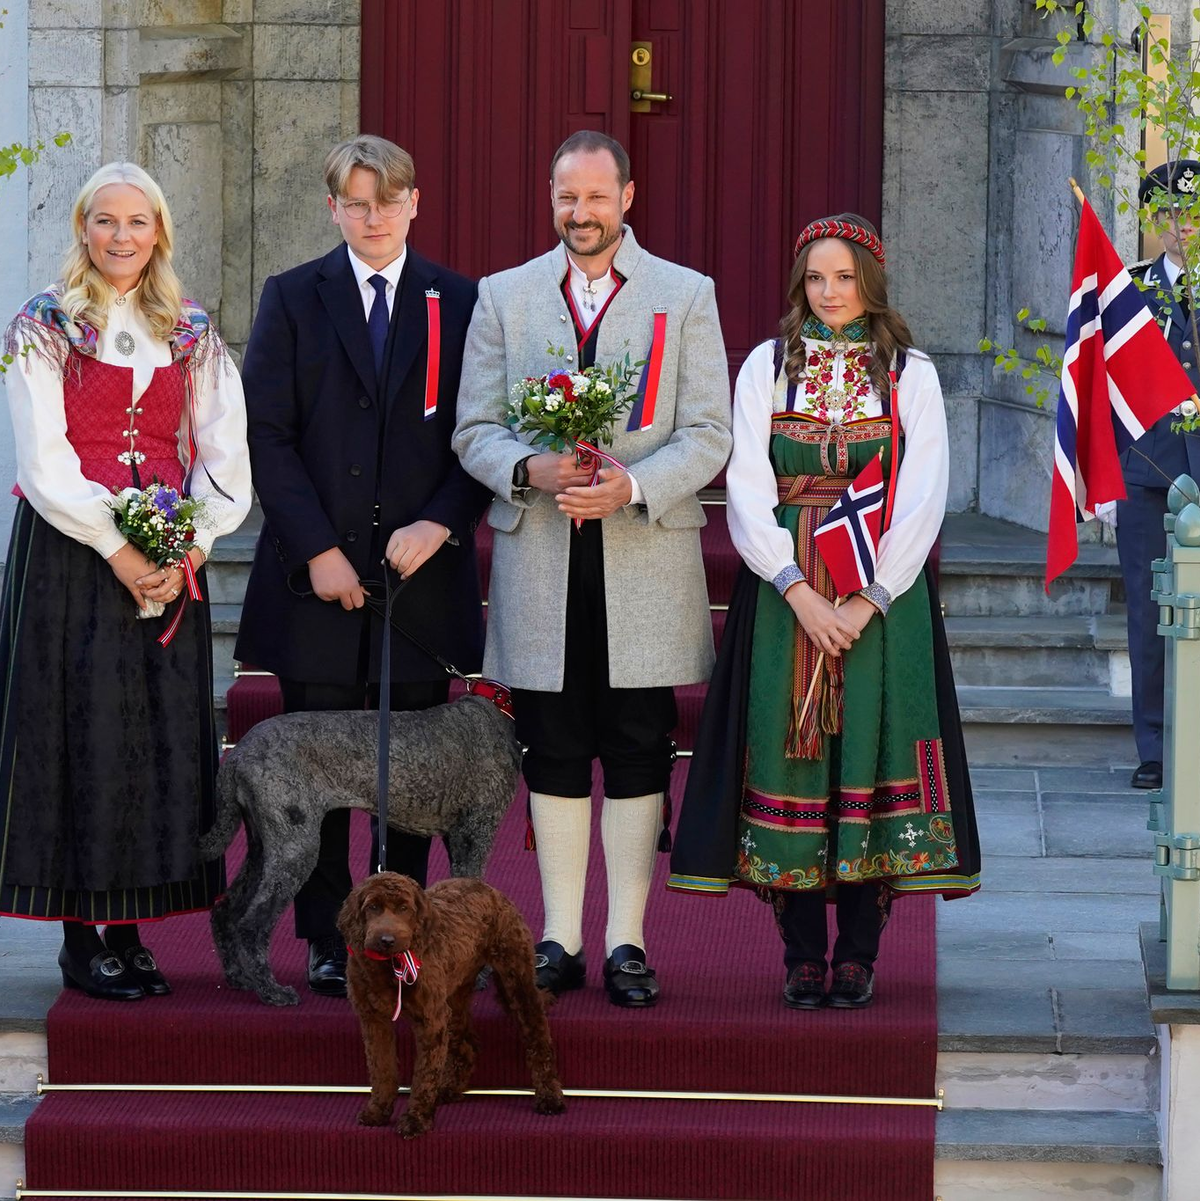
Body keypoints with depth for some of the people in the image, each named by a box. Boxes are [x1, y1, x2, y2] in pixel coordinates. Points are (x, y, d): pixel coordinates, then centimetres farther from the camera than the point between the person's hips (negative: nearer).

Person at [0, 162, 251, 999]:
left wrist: (189, 547, -9)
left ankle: (129, 931, 8)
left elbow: (224, 453, 5)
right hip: (71, 553, -4)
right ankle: (80, 937, 1)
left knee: (163, 734, 2)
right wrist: (116, 549, -15)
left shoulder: (192, 335, 10)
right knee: (81, 731, -4)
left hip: (168, 559, 4)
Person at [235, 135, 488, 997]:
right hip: (320, 571, -1)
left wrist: (440, 523, -10)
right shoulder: (293, 300, 5)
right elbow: (267, 435, 0)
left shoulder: (460, 304, 7)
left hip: (422, 569, 1)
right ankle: (329, 941, 7)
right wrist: (317, 551, -8)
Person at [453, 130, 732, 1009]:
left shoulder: (686, 296, 5)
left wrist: (632, 487, -16)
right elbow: (473, 428, 7)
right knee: (555, 756, 5)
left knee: (637, 755, 0)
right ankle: (560, 940, 11)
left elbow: (708, 435, 0)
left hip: (645, 561, -1)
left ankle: (627, 943, 5)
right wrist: (530, 470, -13)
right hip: (540, 565, 1)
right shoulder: (504, 296, 10)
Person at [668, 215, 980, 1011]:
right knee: (790, 756, -4)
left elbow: (923, 501, -2)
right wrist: (800, 593, -12)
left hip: (884, 595, -1)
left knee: (871, 754, -5)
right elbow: (749, 495, -1)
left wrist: (866, 601, -12)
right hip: (784, 592, 1)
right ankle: (803, 952, 1)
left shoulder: (911, 375, 5)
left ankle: (859, 951, 0)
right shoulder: (767, 367, 7)